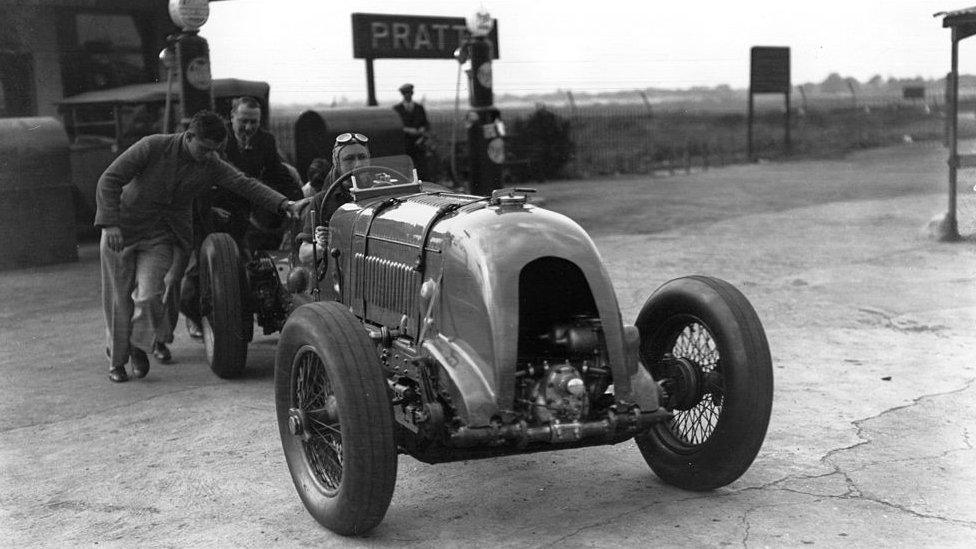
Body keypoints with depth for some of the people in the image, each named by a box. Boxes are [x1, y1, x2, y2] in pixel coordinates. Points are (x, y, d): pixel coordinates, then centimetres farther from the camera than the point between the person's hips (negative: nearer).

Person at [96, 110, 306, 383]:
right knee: (118, 298, 7)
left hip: (160, 237, 2)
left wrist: (286, 204, -32)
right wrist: (110, 224, -26)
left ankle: (139, 345, 14)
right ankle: (116, 358, 28)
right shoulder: (153, 146, -18)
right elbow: (109, 180, -16)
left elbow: (246, 184, -17)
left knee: (148, 296, -15)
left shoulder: (212, 165, -8)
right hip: (122, 228, -1)